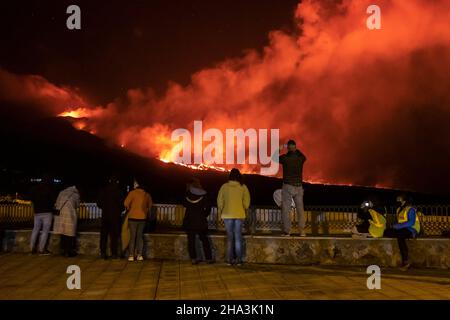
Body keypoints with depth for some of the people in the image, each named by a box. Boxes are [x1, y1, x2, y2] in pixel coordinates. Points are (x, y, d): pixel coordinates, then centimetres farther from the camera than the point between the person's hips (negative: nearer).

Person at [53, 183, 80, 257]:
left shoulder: (61, 193, 15)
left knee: (63, 233, 11)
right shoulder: (76, 195, 5)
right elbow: (77, 206, 15)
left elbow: (56, 204, 14)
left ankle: (64, 250, 16)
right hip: (69, 215, -4)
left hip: (60, 215, 4)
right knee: (70, 234, 2)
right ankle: (69, 251, 3)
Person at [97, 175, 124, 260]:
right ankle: (114, 253, 1)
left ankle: (103, 253, 10)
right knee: (114, 235, 1)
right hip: (115, 216, -3)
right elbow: (122, 204, -8)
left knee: (104, 234, 9)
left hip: (105, 215, 3)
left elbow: (99, 203, 5)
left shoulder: (103, 190, 1)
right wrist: (120, 211, 12)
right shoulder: (118, 191, -10)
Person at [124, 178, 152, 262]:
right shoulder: (147, 194, 3)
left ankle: (131, 255, 2)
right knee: (140, 236, 11)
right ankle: (139, 255, 8)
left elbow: (126, 203, -14)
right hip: (143, 217, 3)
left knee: (132, 236, 3)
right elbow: (150, 205, 12)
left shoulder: (132, 193, -10)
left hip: (133, 217, -3)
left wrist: (129, 209, 4)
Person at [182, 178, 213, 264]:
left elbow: (184, 204, 13)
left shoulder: (187, 194, -4)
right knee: (204, 240, 10)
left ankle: (193, 258, 2)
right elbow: (208, 208, -5)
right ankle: (208, 258, 11)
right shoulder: (203, 195, -7)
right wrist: (204, 215, 9)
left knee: (191, 240, 7)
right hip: (200, 221, 0)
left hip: (189, 221, 0)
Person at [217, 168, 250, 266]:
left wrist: (220, 212, 13)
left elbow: (220, 201, 1)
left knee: (229, 237, 9)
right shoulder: (243, 187, -5)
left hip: (227, 215, 1)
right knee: (238, 237, 7)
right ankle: (238, 260, 8)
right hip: (239, 215, 0)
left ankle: (229, 259, 9)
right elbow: (246, 202, -5)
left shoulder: (224, 186, -3)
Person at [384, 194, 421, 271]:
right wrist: (395, 226, 1)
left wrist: (399, 226, -23)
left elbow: (411, 223, -21)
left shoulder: (410, 209, -9)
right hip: (402, 230, 8)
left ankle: (406, 261, -32)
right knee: (386, 232, -12)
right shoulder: (399, 209, 18)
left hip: (412, 230, -8)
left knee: (400, 236, -37)